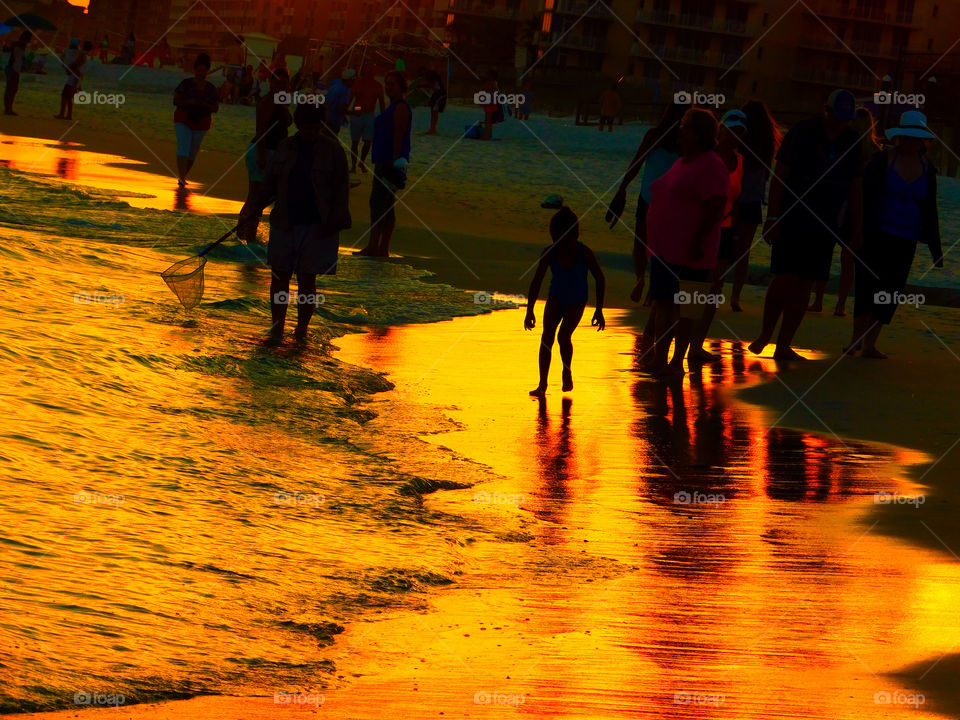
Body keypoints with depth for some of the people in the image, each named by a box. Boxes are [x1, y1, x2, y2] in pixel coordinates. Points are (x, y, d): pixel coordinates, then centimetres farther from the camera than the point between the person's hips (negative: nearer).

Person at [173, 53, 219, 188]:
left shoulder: (211, 88, 3)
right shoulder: (186, 84, -5)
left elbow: (216, 108, 3)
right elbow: (176, 100, -6)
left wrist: (205, 105, -17)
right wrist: (189, 102, -22)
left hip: (201, 123, 3)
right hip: (183, 121, -3)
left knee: (193, 152, 10)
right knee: (183, 148, -16)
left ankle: (183, 176, 28)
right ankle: (182, 178, -22)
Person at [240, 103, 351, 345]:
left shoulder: (332, 150, -3)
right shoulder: (285, 148, 8)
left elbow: (341, 189, -3)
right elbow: (270, 185, 16)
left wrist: (334, 222, -10)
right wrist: (253, 209, 7)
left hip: (315, 228, -3)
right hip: (284, 225, 3)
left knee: (307, 279, 1)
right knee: (279, 277, 3)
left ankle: (302, 329, 13)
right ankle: (277, 329, 10)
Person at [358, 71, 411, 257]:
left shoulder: (401, 107, -11)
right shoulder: (393, 106, 21)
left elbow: (398, 136, -18)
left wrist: (395, 162, -23)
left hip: (391, 159, -11)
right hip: (384, 161, 11)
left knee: (378, 203, -13)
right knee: (386, 205, 9)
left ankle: (373, 247, -15)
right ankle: (382, 248, 11)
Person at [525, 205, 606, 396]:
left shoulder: (585, 254, -24)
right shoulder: (549, 253, -19)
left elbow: (600, 279, -11)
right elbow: (536, 282, -11)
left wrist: (599, 310, -12)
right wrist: (529, 311, -12)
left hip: (577, 300, -2)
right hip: (556, 296, 2)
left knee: (564, 336, -19)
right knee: (546, 337, -12)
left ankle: (567, 372, 8)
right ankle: (542, 384, -8)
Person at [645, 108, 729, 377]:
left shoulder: (711, 167, -12)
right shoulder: (682, 163, 18)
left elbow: (717, 207, -19)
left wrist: (699, 240, -25)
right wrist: (655, 240, 21)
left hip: (689, 252, -9)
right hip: (665, 249, 9)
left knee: (683, 308, -4)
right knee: (663, 304, 11)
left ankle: (677, 362, 1)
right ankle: (658, 360, 16)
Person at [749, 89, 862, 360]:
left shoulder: (852, 142, 6)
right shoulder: (802, 133, -7)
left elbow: (855, 188, 12)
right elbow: (779, 175, -8)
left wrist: (857, 229, 9)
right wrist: (772, 218, -13)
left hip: (825, 224, 4)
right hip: (792, 220, -4)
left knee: (805, 284, 1)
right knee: (786, 278, -12)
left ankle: (783, 346, 4)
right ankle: (765, 334, 8)